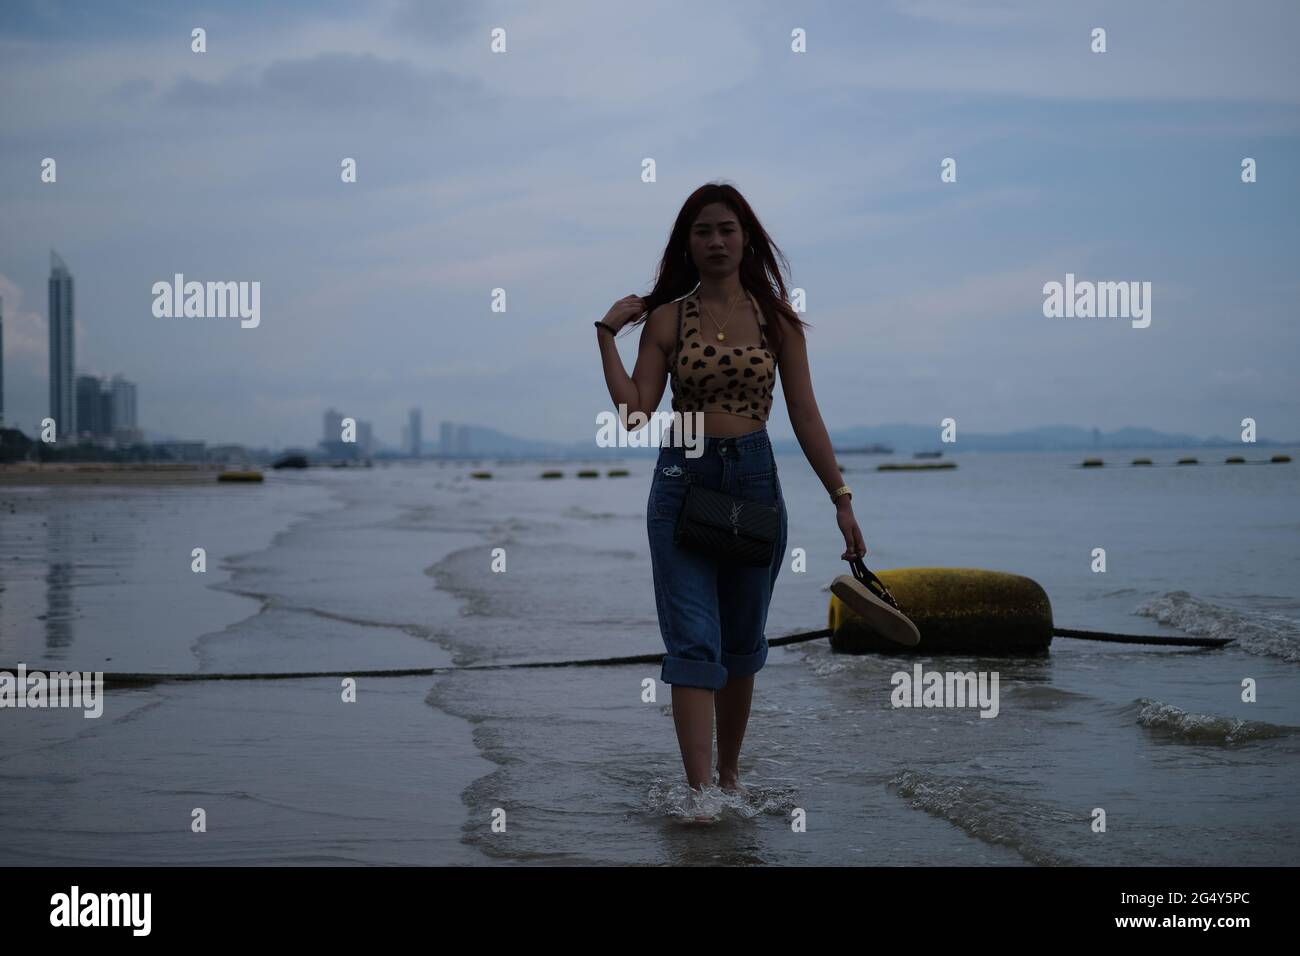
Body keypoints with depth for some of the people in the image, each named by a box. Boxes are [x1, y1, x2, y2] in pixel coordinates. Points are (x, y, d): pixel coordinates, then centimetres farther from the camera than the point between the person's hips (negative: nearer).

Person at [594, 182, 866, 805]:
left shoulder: (776, 319, 4)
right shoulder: (667, 318, 2)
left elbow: (805, 415, 4)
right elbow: (636, 412, -5)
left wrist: (841, 499, 0)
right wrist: (607, 336, -7)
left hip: (754, 479, 2)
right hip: (683, 479, -2)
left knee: (742, 642, 12)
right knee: (693, 641, -10)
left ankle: (729, 772, 28)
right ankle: (698, 789, -14)